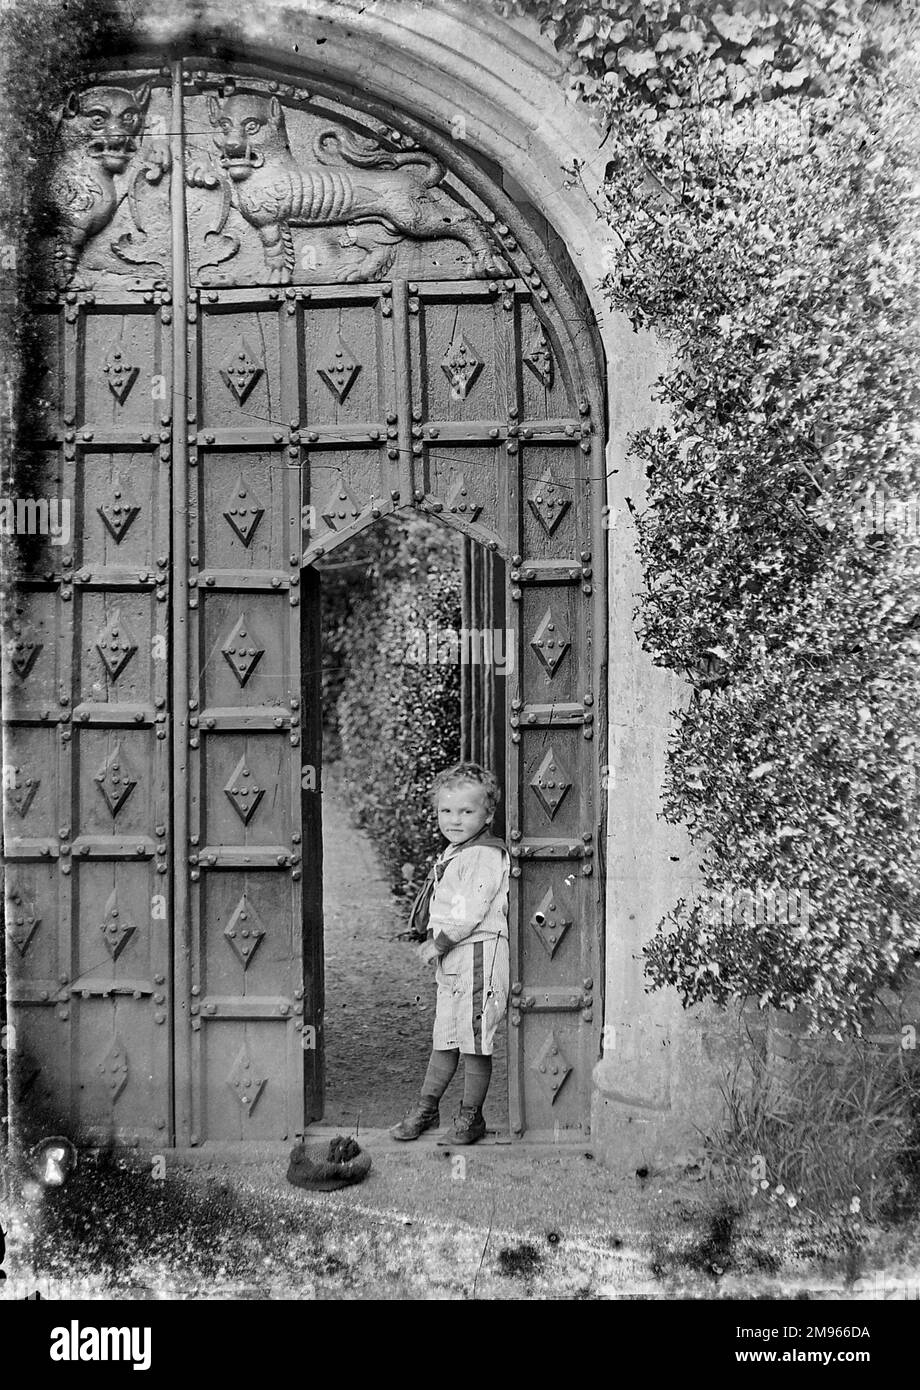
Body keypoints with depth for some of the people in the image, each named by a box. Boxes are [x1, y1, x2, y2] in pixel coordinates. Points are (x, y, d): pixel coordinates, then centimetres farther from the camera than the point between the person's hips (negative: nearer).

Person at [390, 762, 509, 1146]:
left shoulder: (485, 856, -15)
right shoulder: (452, 853, 15)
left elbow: (470, 914, -20)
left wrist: (439, 944, -13)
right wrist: (435, 944, 11)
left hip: (479, 956, -9)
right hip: (451, 959, 9)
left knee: (473, 1039, 0)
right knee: (444, 1036, 17)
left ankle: (471, 1117, 12)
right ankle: (426, 1108, 27)